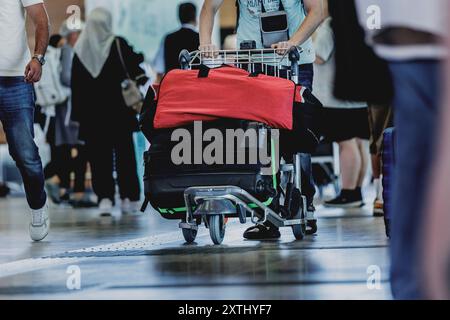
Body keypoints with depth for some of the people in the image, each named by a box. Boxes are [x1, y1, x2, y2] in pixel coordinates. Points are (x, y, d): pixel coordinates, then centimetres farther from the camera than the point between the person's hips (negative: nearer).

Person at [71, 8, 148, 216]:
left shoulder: (80, 50, 2)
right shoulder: (118, 45, -6)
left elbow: (76, 85, 4)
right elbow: (134, 68, -6)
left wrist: (77, 113, 7)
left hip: (91, 113, 1)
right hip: (118, 111, -1)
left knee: (98, 158, 3)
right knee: (124, 154, 7)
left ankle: (104, 198, -7)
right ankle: (128, 198, 7)